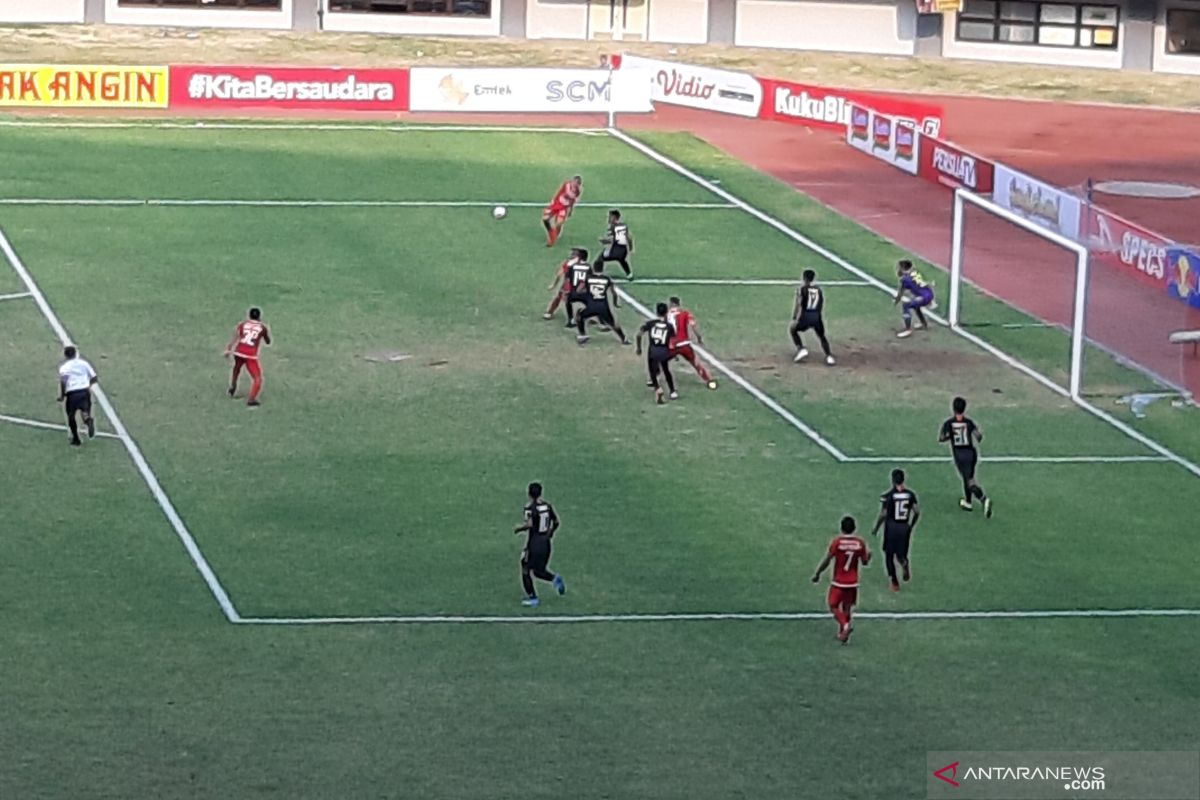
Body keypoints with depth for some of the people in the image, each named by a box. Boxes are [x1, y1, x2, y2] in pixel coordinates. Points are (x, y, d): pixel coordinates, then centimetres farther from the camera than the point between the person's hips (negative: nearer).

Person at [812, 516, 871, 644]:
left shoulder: (837, 541, -15)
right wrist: (868, 554, 28)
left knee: (833, 606, 7)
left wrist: (817, 574, 2)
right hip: (853, 582, 4)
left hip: (838, 582, -4)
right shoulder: (860, 543, -5)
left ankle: (845, 625, -18)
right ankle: (842, 634, 22)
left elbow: (826, 561, -12)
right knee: (847, 608, 16)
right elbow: (865, 562, 5)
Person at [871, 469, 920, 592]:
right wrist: (911, 526, 16)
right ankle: (904, 563, -17)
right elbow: (917, 512, 0)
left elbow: (883, 514, -12)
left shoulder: (888, 495, -12)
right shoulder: (910, 494, -1)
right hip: (904, 527, 3)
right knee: (901, 554, 17)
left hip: (891, 527, -3)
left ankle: (894, 582, 10)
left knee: (889, 555, 13)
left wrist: (875, 529, 2)